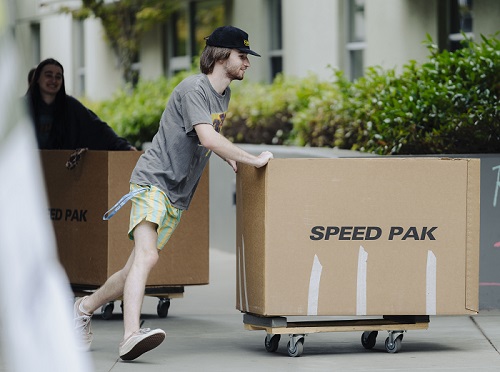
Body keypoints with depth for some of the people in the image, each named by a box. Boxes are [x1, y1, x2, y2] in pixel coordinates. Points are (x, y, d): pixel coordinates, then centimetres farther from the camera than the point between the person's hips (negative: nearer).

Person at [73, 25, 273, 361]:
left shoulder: (223, 94, 17)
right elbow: (208, 137, -26)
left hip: (178, 195, 9)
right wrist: (253, 160, -20)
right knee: (147, 255, -26)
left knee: (136, 270, 6)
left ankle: (85, 308, 25)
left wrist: (229, 158, 17)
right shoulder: (193, 89, -13)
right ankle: (131, 336, -39)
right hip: (153, 180, -9)